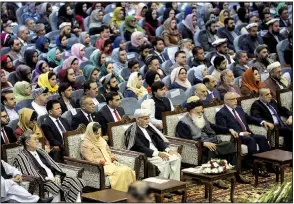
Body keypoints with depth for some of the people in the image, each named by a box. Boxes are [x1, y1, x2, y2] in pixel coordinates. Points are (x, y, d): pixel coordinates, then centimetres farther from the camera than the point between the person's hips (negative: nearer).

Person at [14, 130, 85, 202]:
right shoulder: (21, 157, -1)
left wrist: (57, 176, -1)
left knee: (75, 182, -16)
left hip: (55, 178, 7)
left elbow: (53, 165, 19)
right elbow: (29, 174, -11)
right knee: (55, 186, -35)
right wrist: (47, 178, -15)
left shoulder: (41, 151, 22)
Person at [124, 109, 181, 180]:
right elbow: (140, 148, -19)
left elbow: (158, 140, 13)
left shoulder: (148, 127, 15)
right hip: (144, 156, -8)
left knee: (176, 157, -12)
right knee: (165, 162, -30)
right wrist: (157, 153, -26)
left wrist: (168, 150, -5)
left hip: (158, 153, 8)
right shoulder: (133, 131, -10)